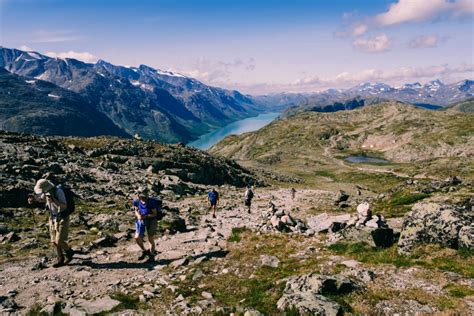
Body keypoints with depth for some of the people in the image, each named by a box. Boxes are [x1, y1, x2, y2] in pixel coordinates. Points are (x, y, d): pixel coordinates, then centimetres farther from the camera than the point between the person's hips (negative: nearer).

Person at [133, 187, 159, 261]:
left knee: (151, 240, 5)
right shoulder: (136, 201, -11)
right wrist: (138, 216, -18)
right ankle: (144, 251, 21)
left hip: (151, 221, -4)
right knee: (137, 237, -7)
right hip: (141, 221, 4)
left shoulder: (151, 202, -24)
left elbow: (155, 214, -17)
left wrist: (146, 216, -32)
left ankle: (151, 256, 27)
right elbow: (136, 211, 4)